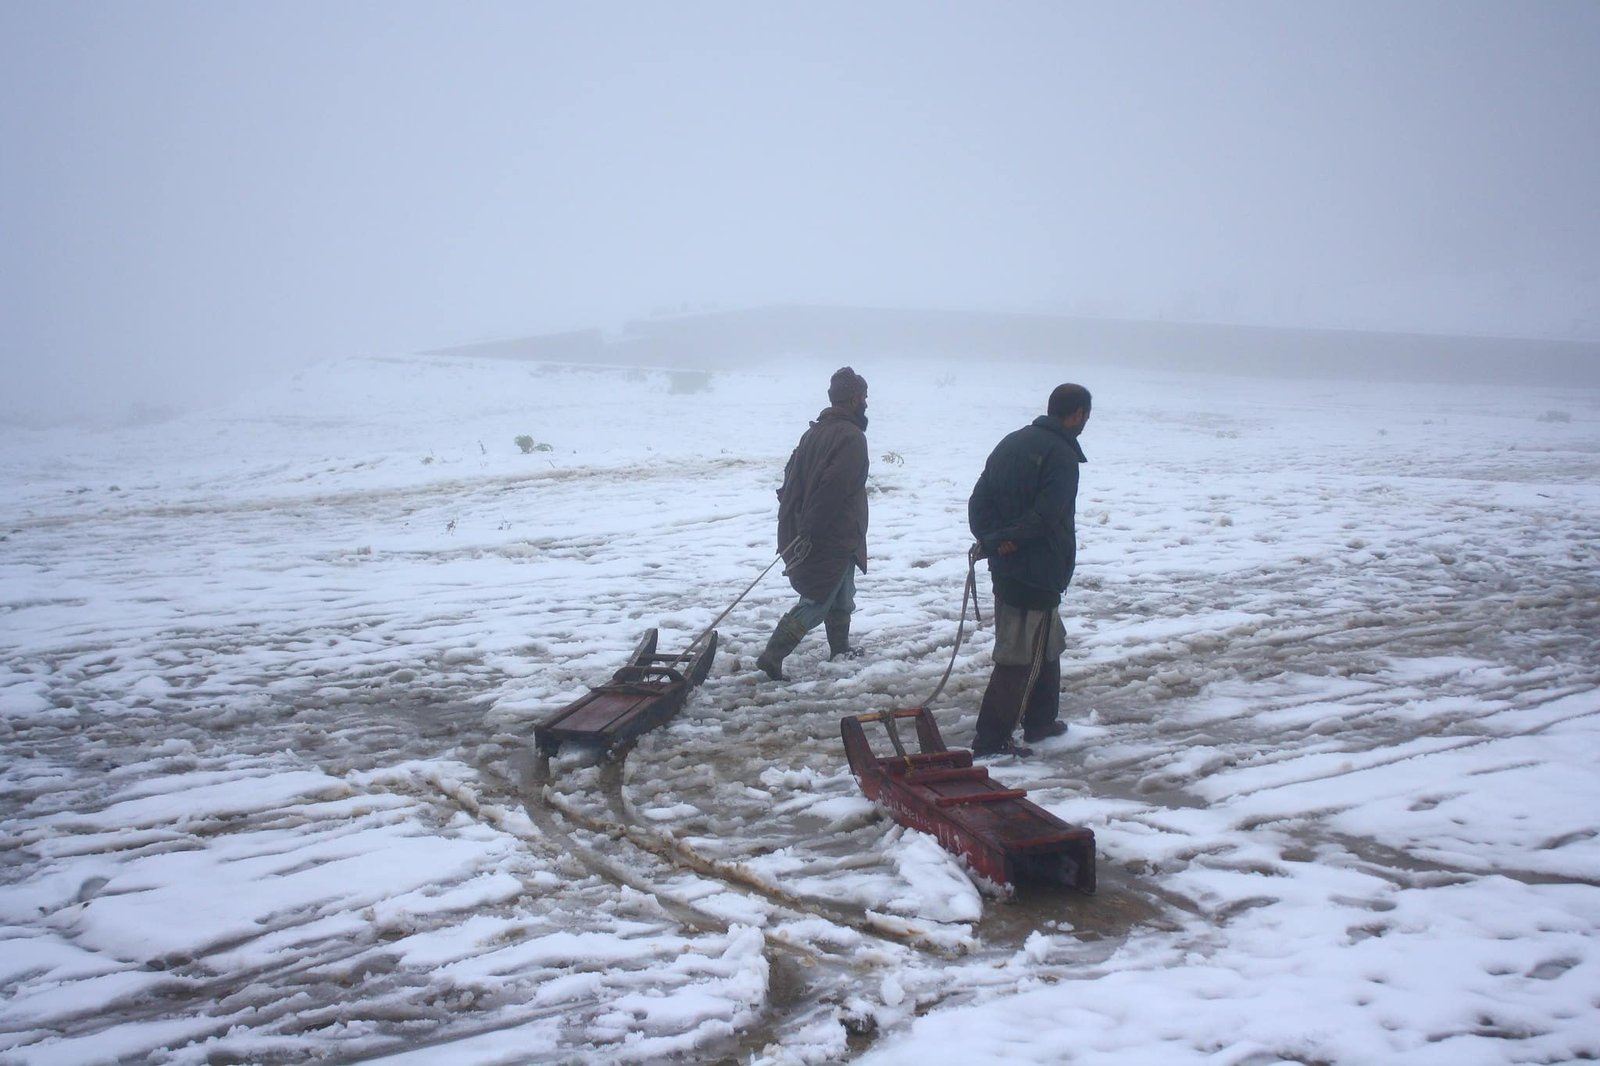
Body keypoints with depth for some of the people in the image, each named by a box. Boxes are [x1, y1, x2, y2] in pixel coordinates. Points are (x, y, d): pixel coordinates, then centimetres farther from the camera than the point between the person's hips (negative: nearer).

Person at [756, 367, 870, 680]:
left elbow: (791, 474, 14)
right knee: (817, 601, -3)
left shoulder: (815, 431, 10)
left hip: (803, 533, 9)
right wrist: (810, 532, -25)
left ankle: (840, 649, 36)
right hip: (833, 537, -9)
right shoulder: (851, 438, -18)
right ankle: (772, 656, -9)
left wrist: (792, 520, 17)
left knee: (841, 593, 24)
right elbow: (832, 488, -26)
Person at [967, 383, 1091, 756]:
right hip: (1038, 571, -9)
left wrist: (991, 538, -6)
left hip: (1005, 567, 9)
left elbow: (979, 498, 6)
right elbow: (1045, 516, -26)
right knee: (1022, 655, -2)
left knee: (1048, 643, 23)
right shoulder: (1062, 455, -16)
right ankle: (991, 738, 0)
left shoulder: (1013, 442, 11)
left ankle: (1041, 720, 34)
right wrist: (1008, 539, -13)